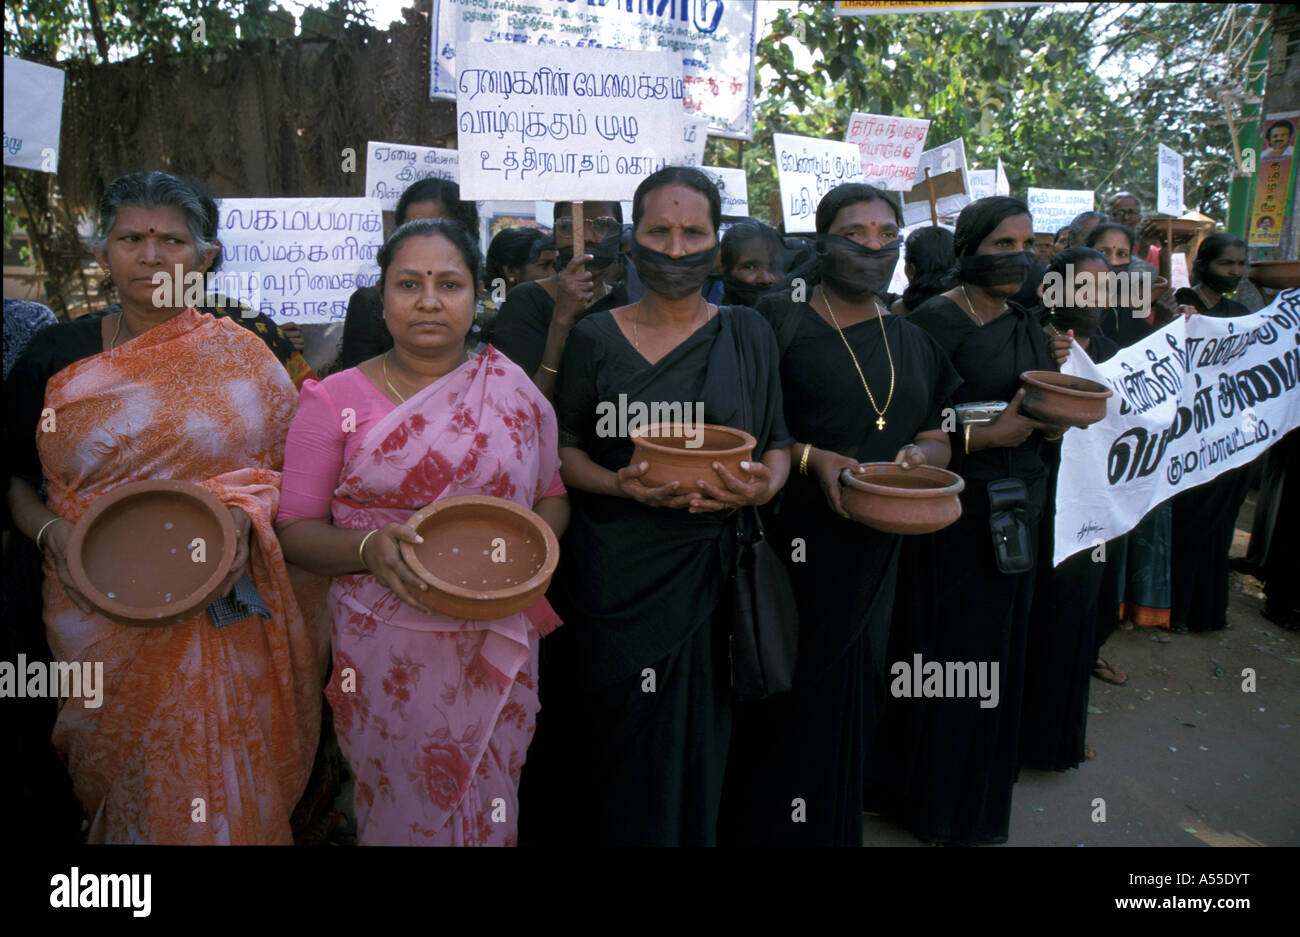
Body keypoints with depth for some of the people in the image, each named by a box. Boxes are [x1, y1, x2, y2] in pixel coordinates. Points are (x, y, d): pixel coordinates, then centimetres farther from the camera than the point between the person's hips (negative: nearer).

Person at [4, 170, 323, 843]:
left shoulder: (241, 355, 0)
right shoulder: (54, 356, 4)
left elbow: (287, 467, 2)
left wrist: (243, 518, -16)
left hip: (220, 618, -1)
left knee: (221, 783, 4)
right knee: (120, 781, 12)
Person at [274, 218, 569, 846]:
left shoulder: (513, 390, 3)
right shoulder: (336, 400, -2)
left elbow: (553, 494, 11)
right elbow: (295, 530, -2)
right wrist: (369, 547, -21)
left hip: (496, 647, 2)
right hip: (385, 653, -1)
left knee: (488, 808, 15)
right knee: (401, 810, 10)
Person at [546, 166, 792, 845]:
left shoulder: (748, 334, 5)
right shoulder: (595, 338, 2)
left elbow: (777, 444, 10)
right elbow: (561, 449, 5)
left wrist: (766, 484, -12)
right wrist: (622, 485, -14)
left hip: (713, 568, 1)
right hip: (618, 577, -1)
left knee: (701, 751, 9)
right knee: (625, 755, 6)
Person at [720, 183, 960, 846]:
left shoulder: (913, 344, 13)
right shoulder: (779, 322, -4)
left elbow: (937, 440, 18)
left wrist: (922, 454, -5)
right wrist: (811, 459, -20)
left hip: (873, 556, 5)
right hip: (792, 545, -5)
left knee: (850, 707, 15)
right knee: (787, 710, 3)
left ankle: (836, 825, 35)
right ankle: (765, 827, 24)